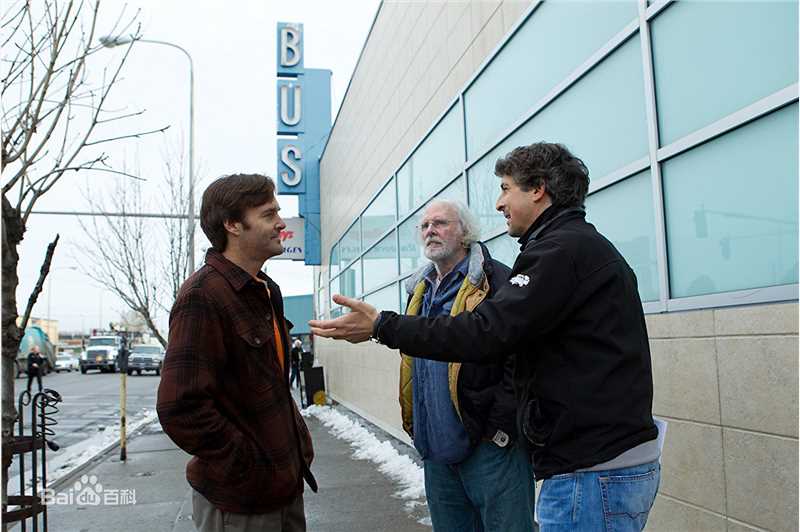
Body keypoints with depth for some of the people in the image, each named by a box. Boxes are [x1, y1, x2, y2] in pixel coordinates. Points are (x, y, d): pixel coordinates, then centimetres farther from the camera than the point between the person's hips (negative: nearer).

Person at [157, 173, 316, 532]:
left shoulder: (266, 290, 10)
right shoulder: (203, 295, -19)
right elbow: (180, 409, -26)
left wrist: (299, 442, 10)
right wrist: (251, 469, -19)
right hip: (239, 502, -8)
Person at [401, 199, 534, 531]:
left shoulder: (496, 281, -10)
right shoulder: (419, 291, 15)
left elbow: (520, 360, -17)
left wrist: (500, 428, -17)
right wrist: (414, 425, 16)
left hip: (491, 446, -7)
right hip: (435, 449, 8)